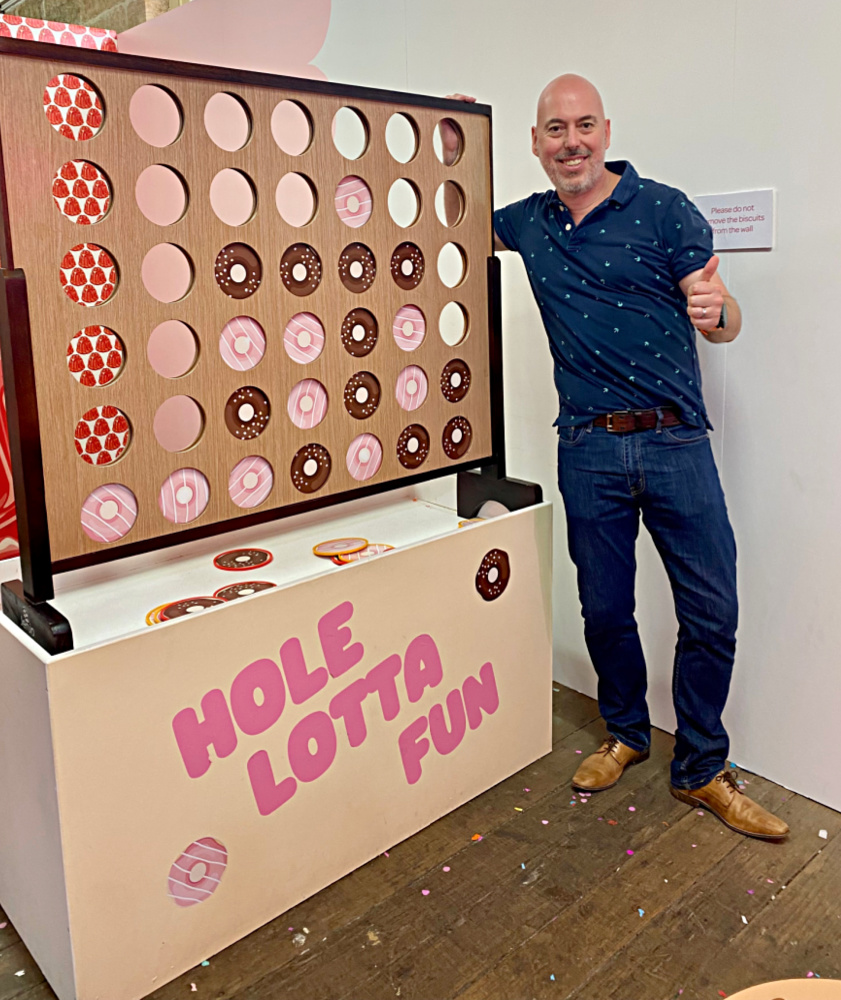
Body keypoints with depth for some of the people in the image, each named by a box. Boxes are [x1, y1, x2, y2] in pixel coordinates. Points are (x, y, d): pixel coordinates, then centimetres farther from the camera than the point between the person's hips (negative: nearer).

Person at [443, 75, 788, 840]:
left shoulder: (663, 209, -1)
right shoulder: (530, 223, 9)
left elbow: (725, 324, -2)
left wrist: (715, 310, -26)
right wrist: (452, 158, 9)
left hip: (676, 440, -2)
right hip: (589, 449, 2)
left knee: (712, 612, -1)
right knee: (605, 610, 10)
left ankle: (701, 770, 19)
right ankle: (626, 734, 34)